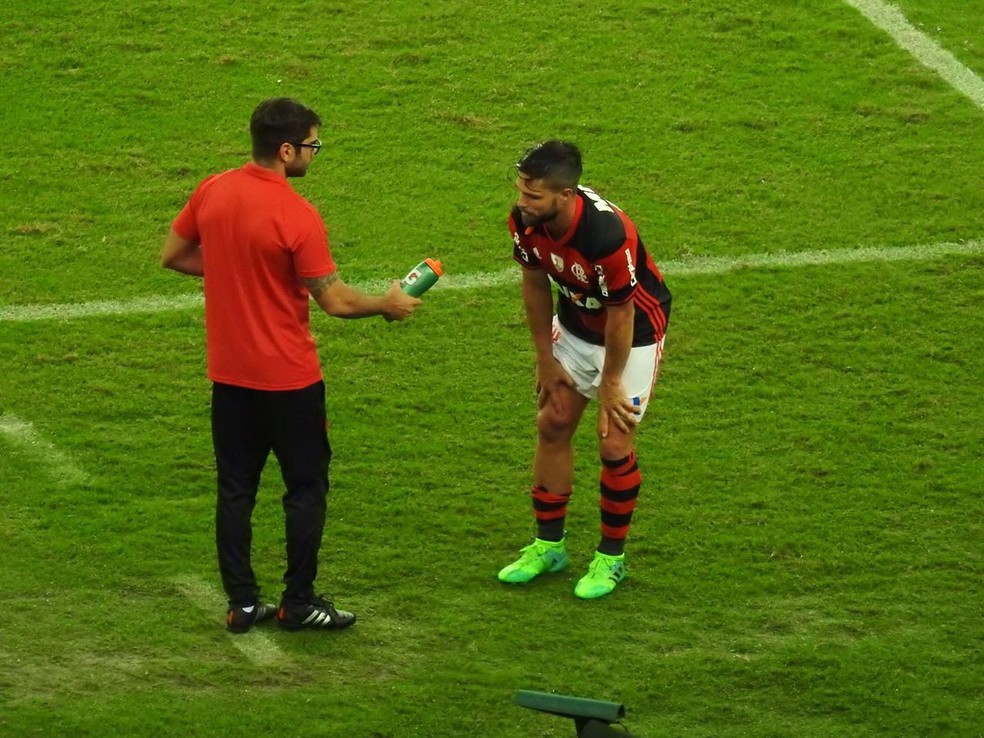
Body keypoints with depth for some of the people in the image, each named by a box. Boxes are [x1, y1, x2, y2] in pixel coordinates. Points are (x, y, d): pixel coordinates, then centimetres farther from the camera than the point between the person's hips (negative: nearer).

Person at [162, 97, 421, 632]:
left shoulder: (212, 192, -3)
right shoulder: (297, 216, -21)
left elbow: (173, 256, 10)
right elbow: (335, 301, -15)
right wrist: (387, 304, 2)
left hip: (228, 373, 6)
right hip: (288, 377, -6)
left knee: (235, 488, 12)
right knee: (306, 488, 9)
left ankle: (242, 603, 15)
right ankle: (298, 602, 13)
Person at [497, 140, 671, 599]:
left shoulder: (607, 235, -39)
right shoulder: (525, 221, -20)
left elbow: (621, 314, -25)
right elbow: (535, 285, -2)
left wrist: (610, 382, -13)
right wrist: (546, 359, 4)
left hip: (633, 333, -6)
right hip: (575, 325, 6)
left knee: (614, 444, -6)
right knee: (552, 425, 8)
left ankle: (611, 557, 13)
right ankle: (548, 545, 23)